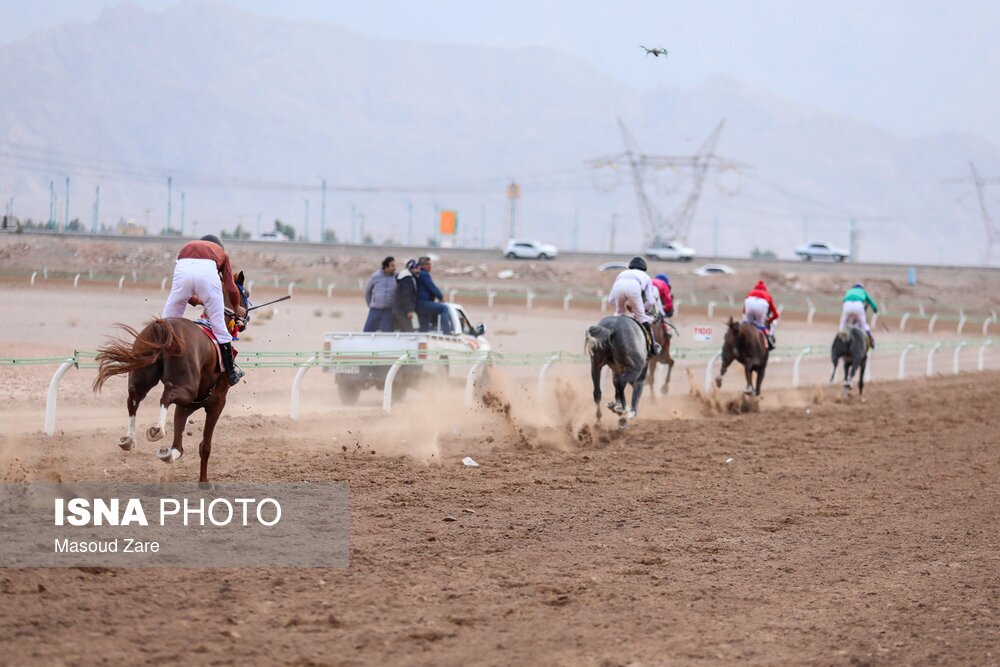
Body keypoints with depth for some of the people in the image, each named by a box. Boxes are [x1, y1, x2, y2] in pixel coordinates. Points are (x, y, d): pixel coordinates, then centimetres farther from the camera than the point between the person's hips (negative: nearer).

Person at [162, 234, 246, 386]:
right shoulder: (221, 252, 37)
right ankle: (232, 373, 19)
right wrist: (237, 308, 44)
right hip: (207, 270, -1)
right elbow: (231, 288, 26)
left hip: (183, 269, 1)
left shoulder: (187, 248, 41)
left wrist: (197, 301, 48)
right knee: (219, 324, 11)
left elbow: (178, 291, 35)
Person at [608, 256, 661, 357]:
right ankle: (652, 347, 11)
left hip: (618, 286, 2)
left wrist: (627, 305, 45)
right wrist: (644, 310, 46)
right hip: (634, 287, -2)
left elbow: (610, 299, 39)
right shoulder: (645, 277, 38)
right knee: (641, 316, 11)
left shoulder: (623, 273, 44)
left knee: (619, 313, 27)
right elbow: (650, 301, 27)